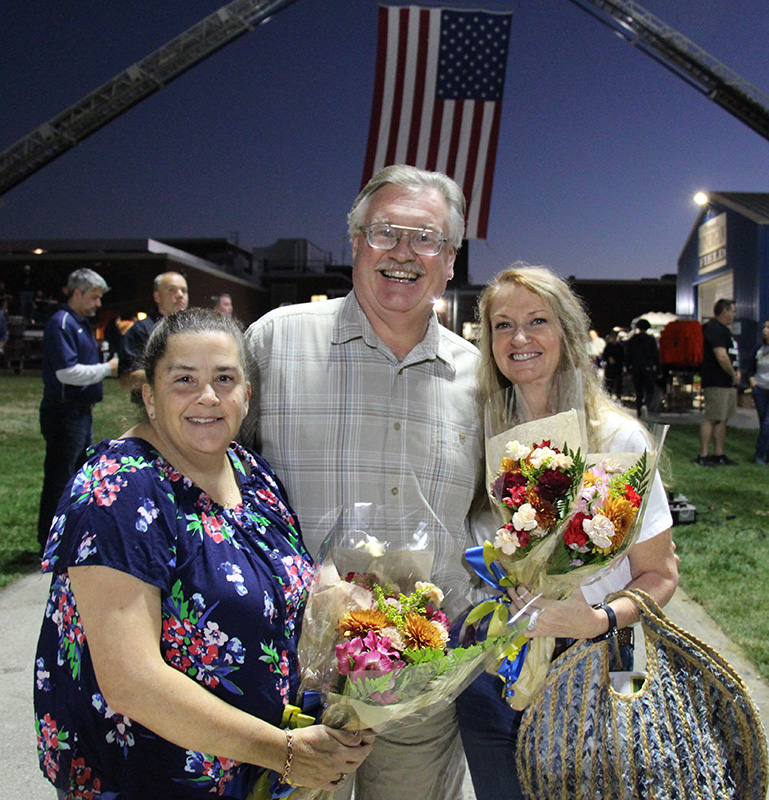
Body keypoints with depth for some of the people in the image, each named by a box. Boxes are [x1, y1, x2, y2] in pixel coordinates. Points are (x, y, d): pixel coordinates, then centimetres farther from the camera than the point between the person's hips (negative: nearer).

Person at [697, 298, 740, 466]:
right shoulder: (714, 328, -13)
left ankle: (719, 454, 17)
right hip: (716, 382, -10)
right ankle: (703, 456, -6)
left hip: (728, 382, 10)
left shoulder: (723, 330, 20)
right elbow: (721, 356, -21)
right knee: (712, 418, -9)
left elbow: (733, 355, 22)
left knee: (723, 419, 11)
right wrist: (734, 375, -10)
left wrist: (736, 372, 5)